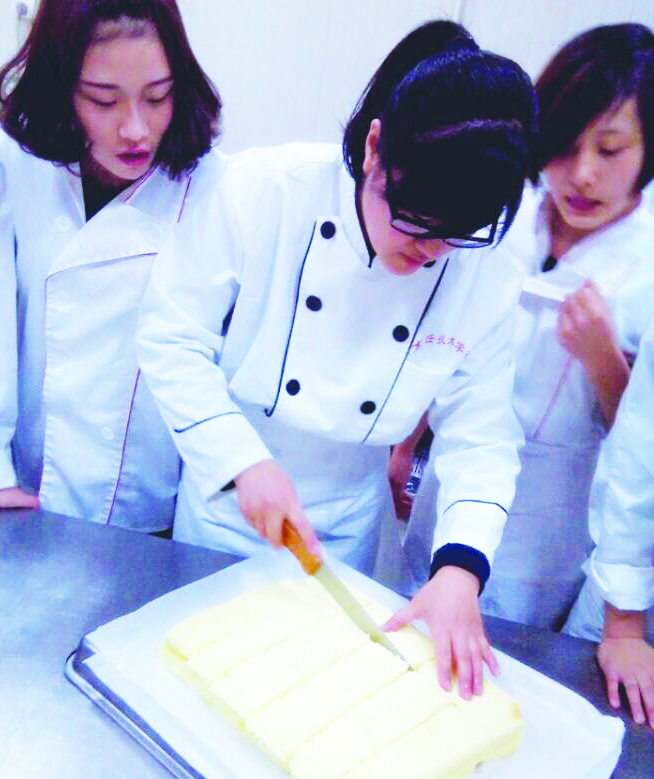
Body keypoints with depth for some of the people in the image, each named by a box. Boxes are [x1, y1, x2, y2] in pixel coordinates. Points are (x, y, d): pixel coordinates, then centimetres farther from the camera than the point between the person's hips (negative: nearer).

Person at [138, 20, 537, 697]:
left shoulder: (487, 278, -15)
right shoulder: (265, 190, -24)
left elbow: (483, 437, -10)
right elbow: (171, 336, -17)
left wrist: (461, 567, -24)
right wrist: (245, 461, -25)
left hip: (346, 528, 2)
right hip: (225, 507, -1)